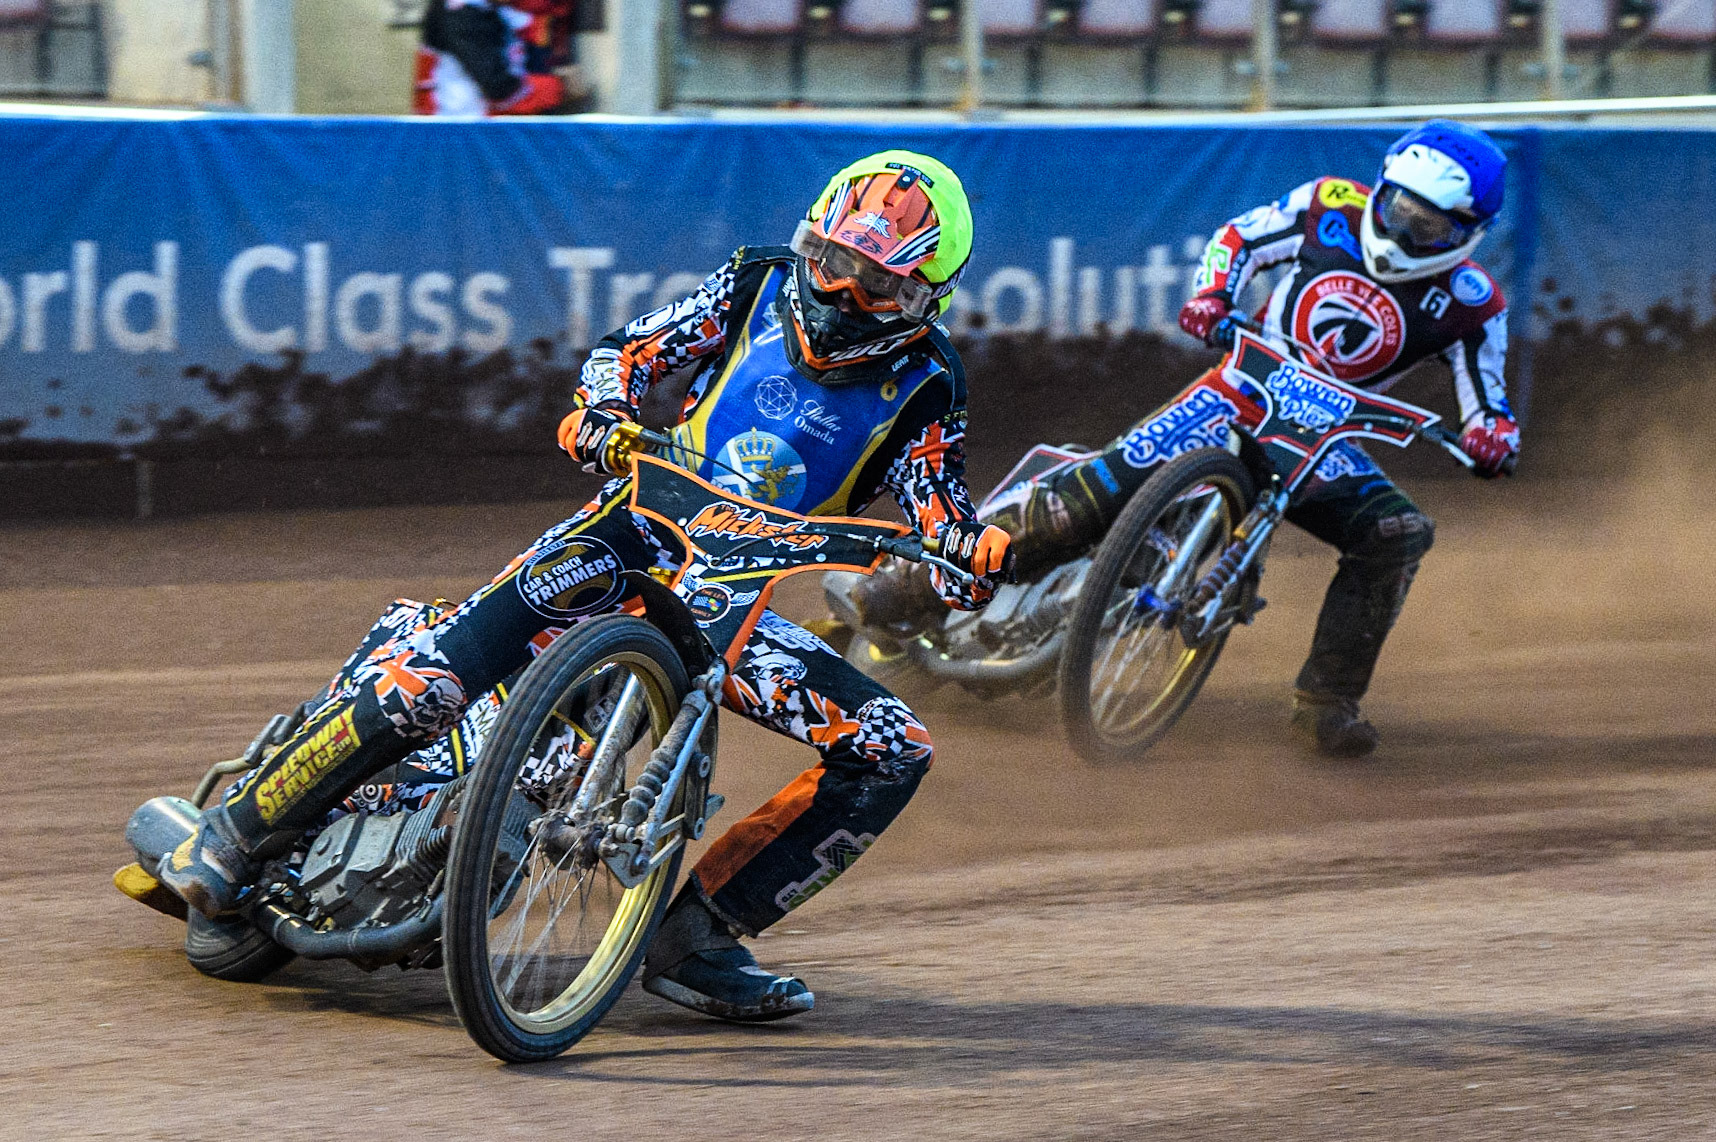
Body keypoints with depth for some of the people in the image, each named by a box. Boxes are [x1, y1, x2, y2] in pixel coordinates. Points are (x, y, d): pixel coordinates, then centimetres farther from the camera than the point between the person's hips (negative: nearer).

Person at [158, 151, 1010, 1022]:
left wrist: (980, 557, -31)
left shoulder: (921, 387, -1)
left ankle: (695, 939, -11)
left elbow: (944, 536, -6)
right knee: (423, 680, -24)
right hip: (635, 537, -2)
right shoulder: (757, 285, 1)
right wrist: (601, 413, -17)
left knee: (894, 752, -16)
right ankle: (236, 834, -5)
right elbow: (631, 351, 6)